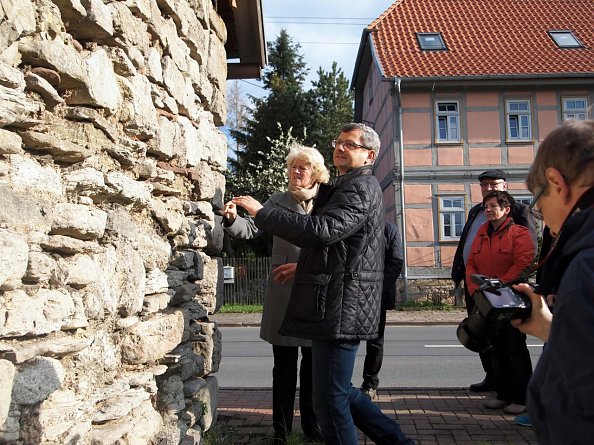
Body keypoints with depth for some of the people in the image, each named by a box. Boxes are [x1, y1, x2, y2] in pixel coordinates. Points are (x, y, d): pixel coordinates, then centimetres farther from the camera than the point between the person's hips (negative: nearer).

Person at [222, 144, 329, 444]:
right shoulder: (279, 201, 6)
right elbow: (252, 228, -4)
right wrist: (233, 219, -23)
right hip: (283, 293, 0)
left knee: (313, 362, 11)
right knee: (284, 364, 6)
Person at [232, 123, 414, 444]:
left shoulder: (360, 188, -11)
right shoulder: (350, 187, 23)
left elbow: (320, 230, -27)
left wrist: (261, 213, -21)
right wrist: (301, 267, 22)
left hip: (340, 308, -11)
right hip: (337, 308, 11)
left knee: (330, 401, -2)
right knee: (340, 391, 19)